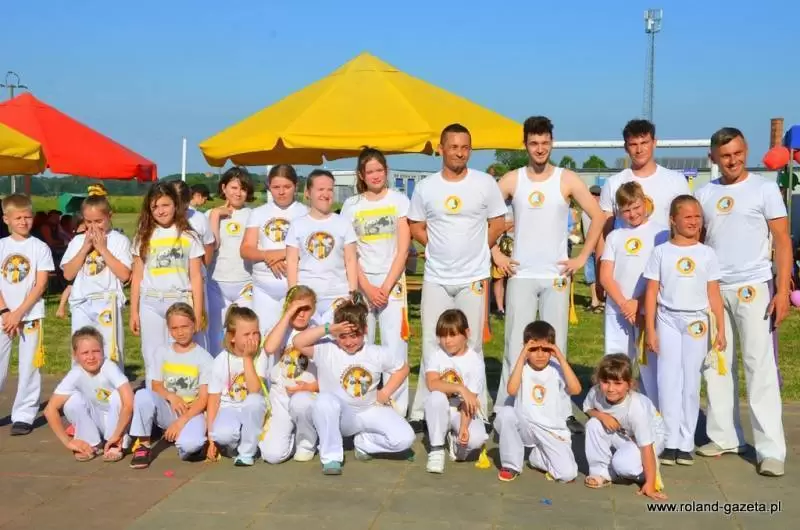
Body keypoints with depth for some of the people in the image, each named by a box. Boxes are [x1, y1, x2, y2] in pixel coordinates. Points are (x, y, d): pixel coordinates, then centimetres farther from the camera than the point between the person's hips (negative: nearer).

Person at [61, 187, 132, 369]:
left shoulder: (119, 240, -1)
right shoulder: (77, 241, 9)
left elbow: (124, 275, -11)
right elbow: (68, 274, 2)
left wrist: (102, 248, -10)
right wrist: (86, 248, -5)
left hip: (108, 304, -3)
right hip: (82, 304, 3)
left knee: (110, 355, 1)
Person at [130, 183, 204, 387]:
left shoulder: (188, 236, 4)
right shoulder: (144, 237, 9)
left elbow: (196, 277, 4)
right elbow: (137, 276, 10)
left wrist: (197, 313, -1)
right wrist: (134, 311, 6)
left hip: (180, 302, -2)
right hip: (150, 304, 2)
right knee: (153, 360, 6)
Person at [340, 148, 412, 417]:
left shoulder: (398, 200, 3)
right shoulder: (351, 205, 6)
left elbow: (403, 248, -2)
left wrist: (386, 286, -9)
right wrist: (367, 288, -8)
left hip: (392, 281, -1)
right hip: (360, 283, 1)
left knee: (395, 346, -6)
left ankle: (397, 409, -1)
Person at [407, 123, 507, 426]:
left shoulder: (485, 183, 0)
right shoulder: (425, 187, 3)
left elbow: (497, 224, 6)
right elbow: (416, 228, 11)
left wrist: (474, 251, 2)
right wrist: (441, 247, 1)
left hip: (473, 277, -1)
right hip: (436, 279, 1)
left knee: (472, 346, 5)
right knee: (432, 346, 5)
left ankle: (477, 412, 13)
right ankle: (421, 412, 12)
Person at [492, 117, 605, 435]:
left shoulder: (567, 180, 0)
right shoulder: (511, 180, 2)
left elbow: (598, 217, 1)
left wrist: (582, 258, -3)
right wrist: (496, 254, 0)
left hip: (556, 276, 0)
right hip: (521, 276, 0)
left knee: (555, 345, 3)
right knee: (516, 346, 1)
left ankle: (561, 411, 10)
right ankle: (505, 410, 9)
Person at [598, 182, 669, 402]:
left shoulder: (659, 233, 1)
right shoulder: (614, 237, 11)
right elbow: (605, 276, 4)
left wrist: (638, 303, -10)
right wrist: (623, 304, -10)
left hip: (648, 310, -4)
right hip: (617, 312, 4)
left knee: (650, 366, -3)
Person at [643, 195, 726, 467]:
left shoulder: (706, 254, 4)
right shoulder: (661, 252, 0)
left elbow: (714, 294, 5)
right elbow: (651, 292, 0)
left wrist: (720, 329, 0)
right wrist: (650, 330, -4)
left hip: (697, 322, 1)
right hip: (668, 321, -1)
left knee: (691, 382, 5)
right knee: (669, 381, -1)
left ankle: (686, 442, 12)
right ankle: (670, 441, 4)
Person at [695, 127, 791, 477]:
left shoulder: (764, 189, -1)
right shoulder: (704, 194, 8)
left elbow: (783, 241, -4)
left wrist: (783, 291, -13)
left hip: (753, 288, -4)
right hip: (712, 289, 4)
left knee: (760, 367, -4)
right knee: (716, 365, 9)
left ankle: (770, 449, 0)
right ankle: (725, 436, 21)